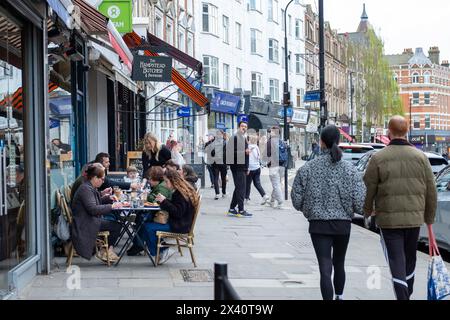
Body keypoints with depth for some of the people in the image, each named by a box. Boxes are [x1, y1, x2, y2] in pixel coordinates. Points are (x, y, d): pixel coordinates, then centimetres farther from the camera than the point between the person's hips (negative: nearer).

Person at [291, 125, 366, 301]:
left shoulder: (308, 168, -7)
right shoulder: (350, 169, -6)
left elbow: (297, 201, -4)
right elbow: (360, 203, -11)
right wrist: (346, 208, 10)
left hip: (318, 225, -2)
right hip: (343, 224, 2)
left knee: (325, 268, -3)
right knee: (339, 263, 24)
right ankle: (339, 296, 44)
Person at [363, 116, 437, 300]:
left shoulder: (378, 158, -7)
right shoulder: (420, 157, 1)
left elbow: (368, 189, -4)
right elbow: (431, 191, 3)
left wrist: (368, 211, 15)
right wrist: (429, 218, 14)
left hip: (388, 220, -3)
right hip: (414, 219, 3)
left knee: (396, 261, -1)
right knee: (409, 259, 20)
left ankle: (403, 296, -10)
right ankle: (407, 294, 34)